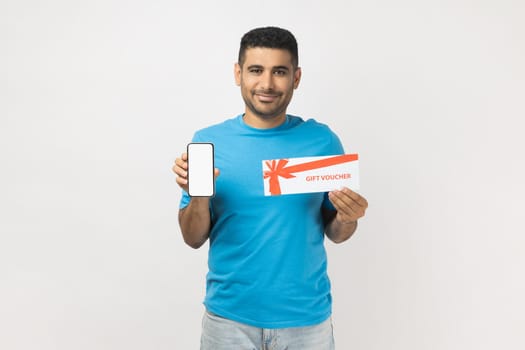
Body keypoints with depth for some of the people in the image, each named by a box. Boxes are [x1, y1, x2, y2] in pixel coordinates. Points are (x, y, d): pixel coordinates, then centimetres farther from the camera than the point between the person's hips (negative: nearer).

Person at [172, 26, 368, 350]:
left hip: (306, 316, 0)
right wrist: (198, 196, -19)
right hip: (229, 315, 0)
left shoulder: (322, 140, -5)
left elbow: (335, 234, 4)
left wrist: (347, 218, -17)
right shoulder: (209, 141, -5)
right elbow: (194, 239, -1)